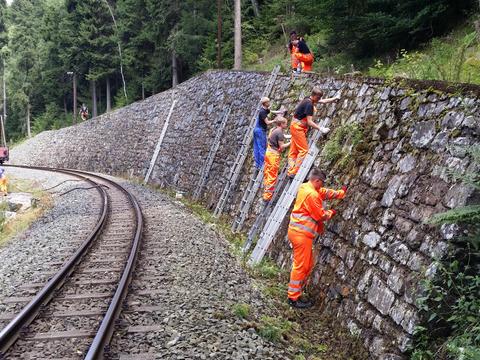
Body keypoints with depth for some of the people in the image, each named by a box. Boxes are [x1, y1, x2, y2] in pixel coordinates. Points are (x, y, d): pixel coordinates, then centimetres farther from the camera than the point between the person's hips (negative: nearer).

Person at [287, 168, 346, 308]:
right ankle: (294, 298, 3)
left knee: (308, 264, 17)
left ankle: (296, 290, 23)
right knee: (300, 266, -4)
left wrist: (342, 193, 22)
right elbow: (321, 215, -12)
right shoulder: (312, 194, -18)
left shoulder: (304, 187, 11)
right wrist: (331, 213, 7)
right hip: (301, 233, -10)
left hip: (297, 231, 10)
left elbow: (325, 192, 23)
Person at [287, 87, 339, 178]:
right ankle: (294, 172, -9)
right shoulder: (309, 104, -21)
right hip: (298, 127, -10)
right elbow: (309, 122, -23)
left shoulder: (309, 100, 8)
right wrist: (321, 129, -22)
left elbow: (324, 101, 24)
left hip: (296, 126, 10)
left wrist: (336, 98, 25)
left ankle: (290, 172, 11)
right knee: (304, 150, -8)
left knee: (294, 151, 9)